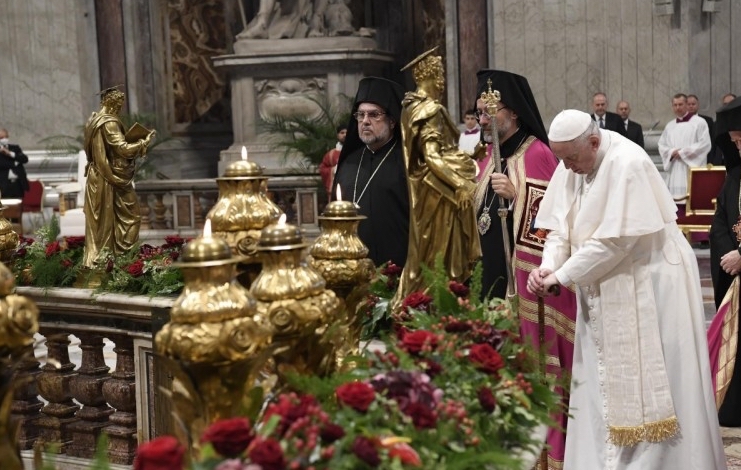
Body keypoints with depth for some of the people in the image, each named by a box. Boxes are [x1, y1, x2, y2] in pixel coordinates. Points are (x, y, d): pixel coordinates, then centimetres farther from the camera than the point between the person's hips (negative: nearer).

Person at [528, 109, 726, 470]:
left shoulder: (627, 163, -23)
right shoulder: (570, 166, 1)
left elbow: (615, 239, -25)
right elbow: (561, 226, 2)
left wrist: (562, 276, -21)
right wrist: (548, 266, -16)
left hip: (649, 281, -7)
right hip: (605, 286, 7)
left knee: (645, 378, -1)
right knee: (603, 379, 10)